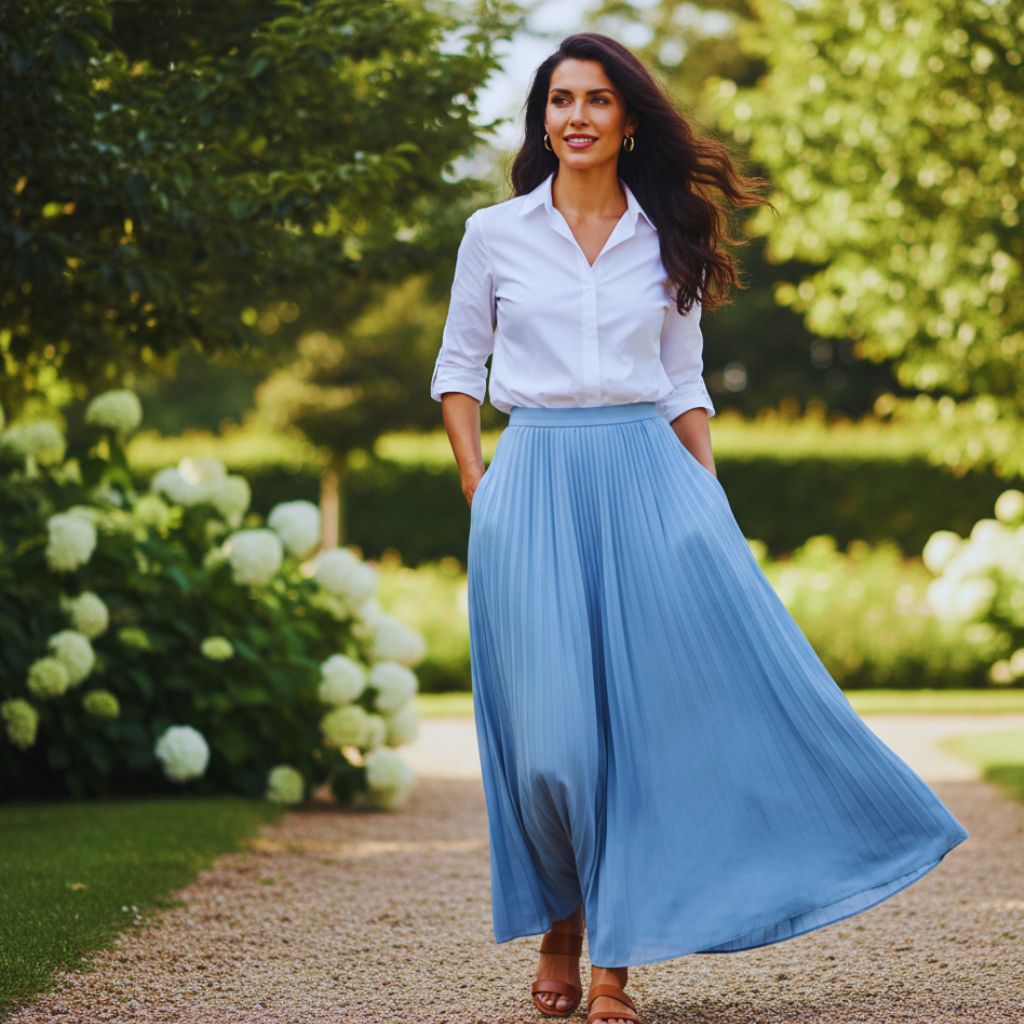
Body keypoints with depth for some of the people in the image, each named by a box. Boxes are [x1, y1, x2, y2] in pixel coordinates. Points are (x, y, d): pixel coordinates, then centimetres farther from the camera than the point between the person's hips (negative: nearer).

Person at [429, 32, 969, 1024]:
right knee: (549, 723, -3)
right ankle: (559, 929, 20)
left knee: (652, 708, -5)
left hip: (646, 475, 1)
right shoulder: (494, 234, 7)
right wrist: (477, 486, 0)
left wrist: (706, 497, 3)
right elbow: (457, 371, 12)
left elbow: (684, 383, 14)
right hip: (534, 485, -1)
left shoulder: (666, 242, 11)